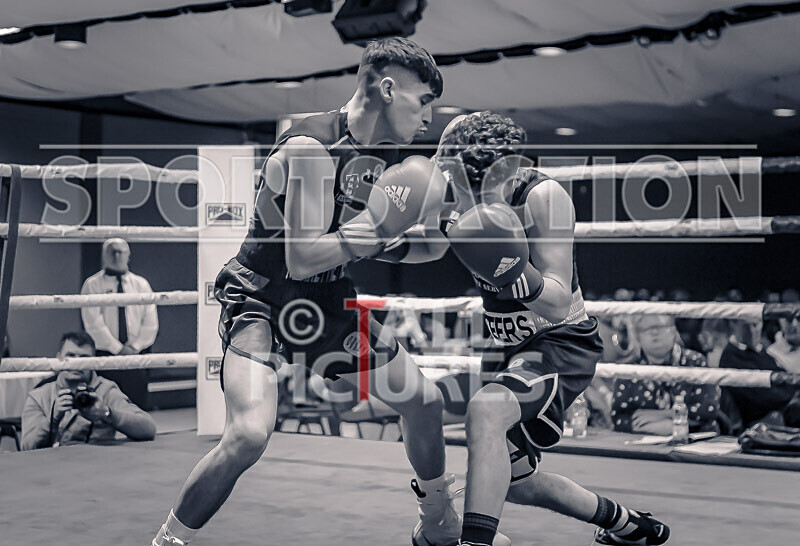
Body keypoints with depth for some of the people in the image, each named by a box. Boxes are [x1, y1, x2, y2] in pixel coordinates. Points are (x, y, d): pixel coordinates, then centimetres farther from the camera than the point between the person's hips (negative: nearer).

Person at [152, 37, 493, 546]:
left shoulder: (386, 153, 2)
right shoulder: (310, 146, -25)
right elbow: (301, 259, -28)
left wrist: (430, 240, -3)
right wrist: (377, 225, -28)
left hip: (327, 301, 8)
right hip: (262, 296, -8)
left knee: (424, 400, 12)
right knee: (249, 434, -29)